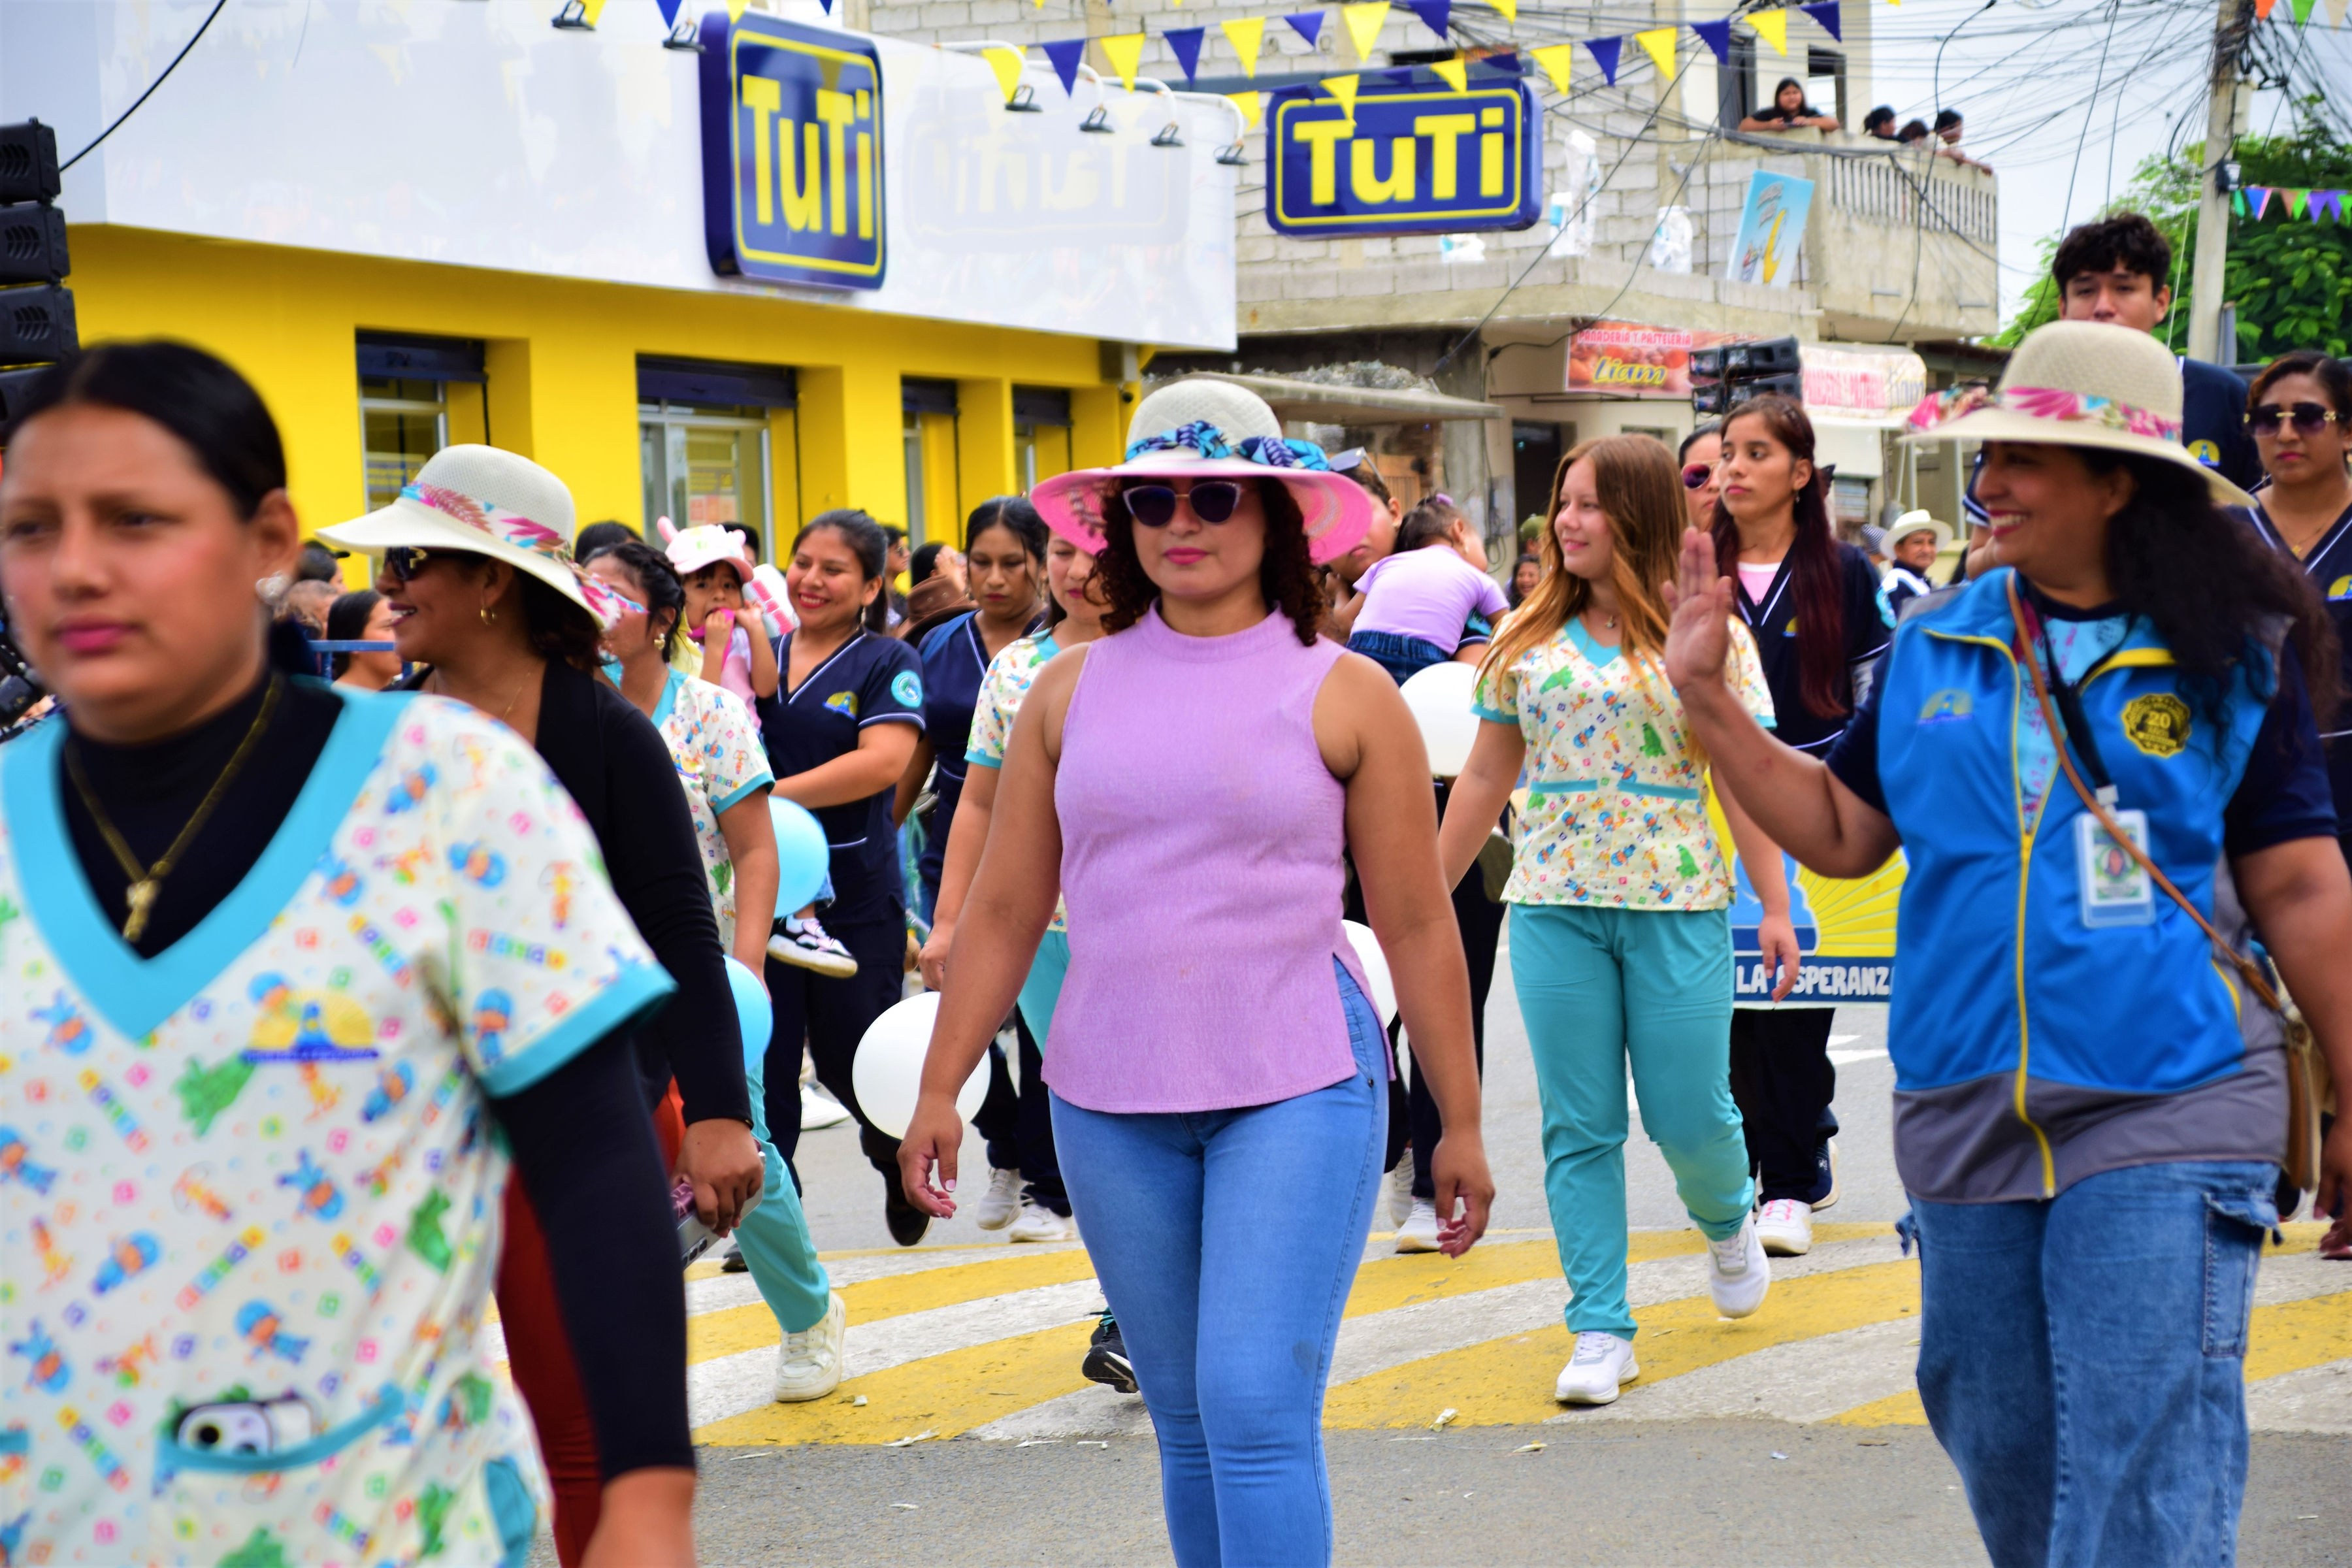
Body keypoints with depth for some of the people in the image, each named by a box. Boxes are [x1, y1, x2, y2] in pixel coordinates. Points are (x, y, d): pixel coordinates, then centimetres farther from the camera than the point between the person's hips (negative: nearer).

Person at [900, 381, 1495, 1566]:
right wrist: (939, 1088, 5)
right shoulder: (1073, 689, 7)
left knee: (1258, 1410, -13)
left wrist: (1460, 1123, 3)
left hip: (1295, 1089, -4)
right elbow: (1002, 908, 10)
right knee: (1186, 1423, 12)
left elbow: (1417, 925, 2)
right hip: (1110, 1100, 4)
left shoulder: (1341, 694, -1)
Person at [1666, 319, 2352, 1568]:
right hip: (1966, 1117, 5)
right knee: (2001, 1453, 15)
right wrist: (1708, 699, 3)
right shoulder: (1934, 645, 7)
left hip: (2165, 1108, -4)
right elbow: (1842, 830, 11)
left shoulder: (2233, 657, -2)